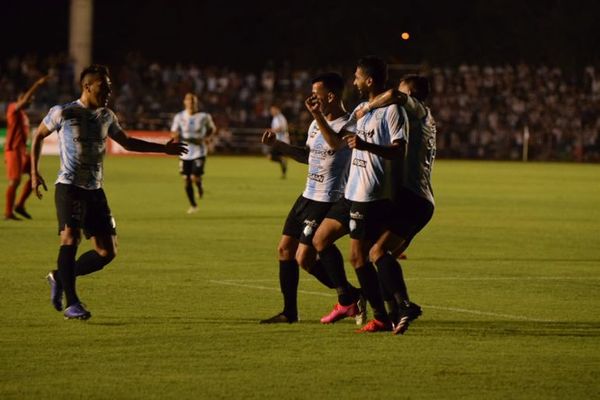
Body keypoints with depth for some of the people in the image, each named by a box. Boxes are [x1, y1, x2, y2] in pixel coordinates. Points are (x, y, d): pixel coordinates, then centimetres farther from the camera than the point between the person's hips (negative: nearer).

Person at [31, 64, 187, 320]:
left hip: (95, 191, 6)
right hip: (69, 187, -6)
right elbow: (38, 136, 9)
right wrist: (34, 172, 3)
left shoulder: (106, 116, 12)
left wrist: (164, 148, 24)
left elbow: (127, 142, 26)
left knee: (107, 252, 0)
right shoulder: (63, 113, -5)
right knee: (71, 237, -24)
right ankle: (71, 303, -18)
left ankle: (60, 278, 19)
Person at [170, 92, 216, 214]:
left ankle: (199, 186, 21)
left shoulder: (204, 116, -6)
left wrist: (203, 139, -5)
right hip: (185, 153, 2)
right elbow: (174, 133, 5)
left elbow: (212, 129, 11)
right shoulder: (179, 117, -3)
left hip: (199, 152, -2)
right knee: (186, 180, 4)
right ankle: (193, 205, 23)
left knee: (194, 177, -17)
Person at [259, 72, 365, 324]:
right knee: (285, 249, 9)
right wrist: (277, 145, 17)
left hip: (327, 202, -10)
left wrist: (317, 116, -46)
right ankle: (289, 312, 18)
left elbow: (336, 143, -40)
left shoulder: (348, 125, -17)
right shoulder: (317, 124, 13)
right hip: (308, 197, 10)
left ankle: (353, 296, 4)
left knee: (304, 258, -12)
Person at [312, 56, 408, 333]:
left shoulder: (391, 110, -13)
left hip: (371, 196, -10)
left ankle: (381, 318, 0)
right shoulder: (361, 109, 16)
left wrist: (367, 145, -36)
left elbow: (400, 151, -23)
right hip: (352, 193, 10)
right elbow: (336, 140, 30)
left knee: (358, 257, -8)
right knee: (320, 239, 13)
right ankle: (345, 300, 18)